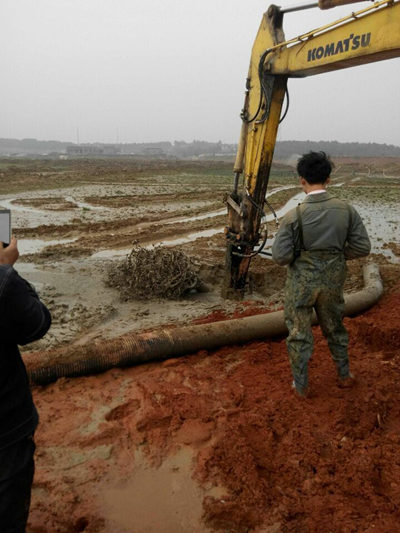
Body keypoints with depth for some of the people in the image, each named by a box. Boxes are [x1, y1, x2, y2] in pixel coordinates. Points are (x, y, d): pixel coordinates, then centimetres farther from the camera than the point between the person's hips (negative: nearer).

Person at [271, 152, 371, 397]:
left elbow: (280, 256, -19)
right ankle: (344, 374, 43)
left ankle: (301, 385, 29)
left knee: (299, 334, 14)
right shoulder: (347, 210, -10)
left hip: (301, 283, -3)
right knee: (335, 328, 25)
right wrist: (338, 254, 10)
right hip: (333, 282, 3)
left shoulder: (294, 215, -20)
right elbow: (362, 247, -5)